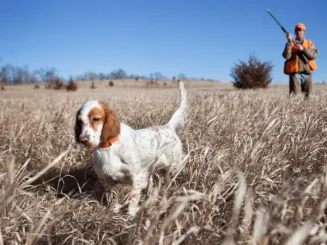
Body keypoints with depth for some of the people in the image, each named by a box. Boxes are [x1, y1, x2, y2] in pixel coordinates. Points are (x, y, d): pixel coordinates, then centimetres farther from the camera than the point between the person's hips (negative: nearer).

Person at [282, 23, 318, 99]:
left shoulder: (310, 43, 14)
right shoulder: (290, 44, 8)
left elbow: (314, 55, -3)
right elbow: (286, 56, -9)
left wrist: (303, 49, -14)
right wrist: (289, 42, -15)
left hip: (307, 73, 3)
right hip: (295, 73, -2)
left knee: (308, 95, 5)